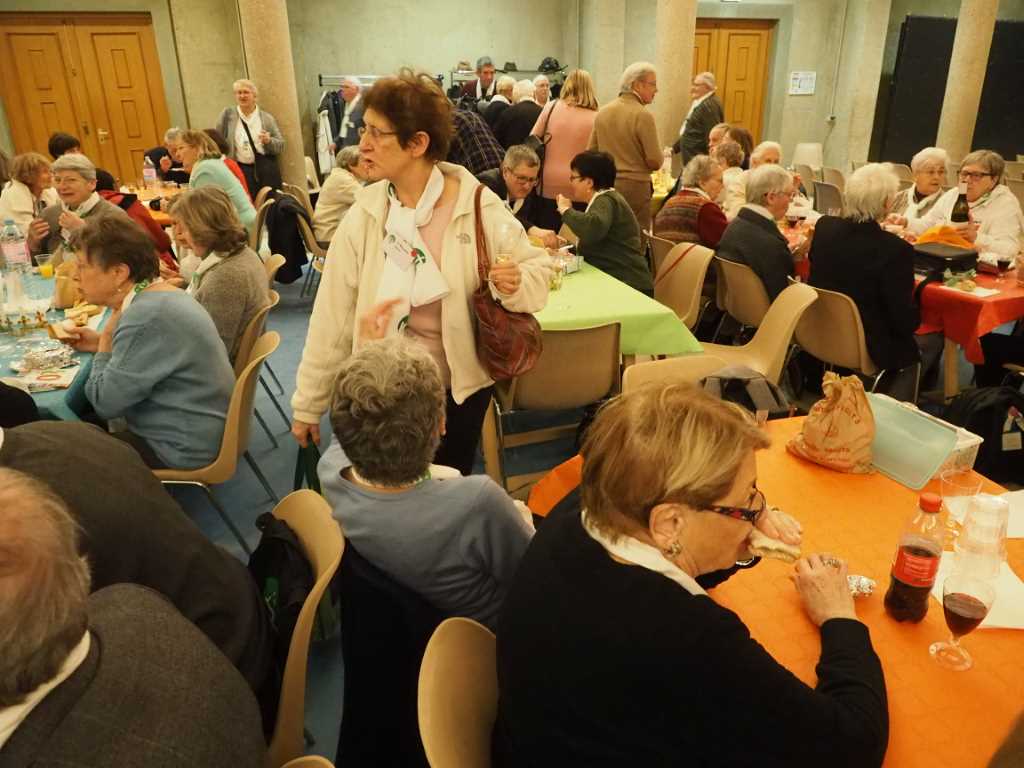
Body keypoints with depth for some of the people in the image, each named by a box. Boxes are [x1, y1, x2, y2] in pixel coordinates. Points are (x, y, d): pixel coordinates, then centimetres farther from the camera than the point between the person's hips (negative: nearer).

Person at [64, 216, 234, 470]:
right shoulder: (160, 294, 4)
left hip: (183, 447, -9)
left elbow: (104, 402, -22)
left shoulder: (147, 316, -26)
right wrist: (103, 343, 5)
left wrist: (106, 338, -10)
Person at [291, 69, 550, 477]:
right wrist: (308, 404, 1)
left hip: (460, 389, -1)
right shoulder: (363, 215, -8)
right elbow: (332, 318, -4)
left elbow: (537, 268, -3)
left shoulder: (479, 208, -13)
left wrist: (516, 285, -28)